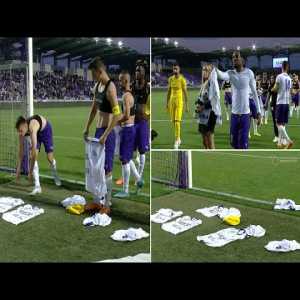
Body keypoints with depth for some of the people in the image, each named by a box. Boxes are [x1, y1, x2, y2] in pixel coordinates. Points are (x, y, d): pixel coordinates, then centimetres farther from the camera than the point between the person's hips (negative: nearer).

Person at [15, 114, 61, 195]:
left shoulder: (32, 128, -44)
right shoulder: (22, 130, -27)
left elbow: (34, 151, -46)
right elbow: (21, 151, -17)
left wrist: (30, 172, -46)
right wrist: (18, 169, -16)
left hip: (46, 129, -4)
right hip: (36, 133, 4)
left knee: (49, 157, -5)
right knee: (33, 157, -13)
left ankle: (55, 176, 28)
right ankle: (37, 186, -13)